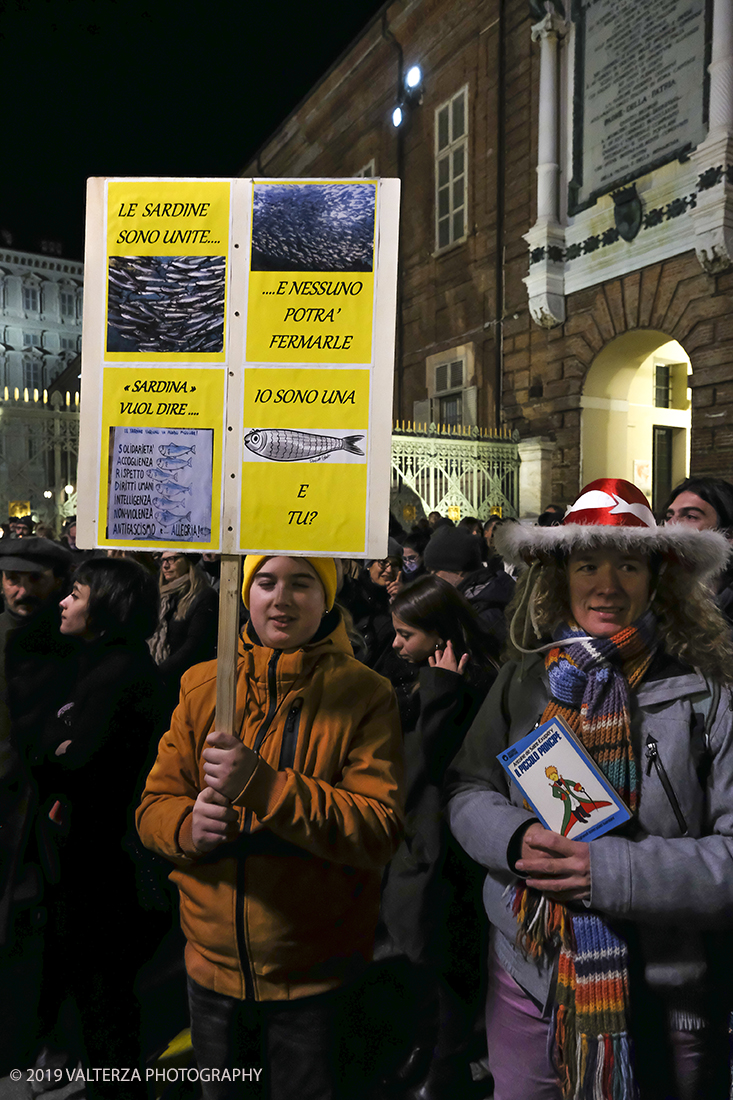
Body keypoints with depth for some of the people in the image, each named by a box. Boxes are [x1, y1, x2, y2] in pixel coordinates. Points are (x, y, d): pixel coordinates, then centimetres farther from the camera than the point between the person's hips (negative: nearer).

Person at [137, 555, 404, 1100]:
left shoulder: (365, 695, -13)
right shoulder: (202, 685, -2)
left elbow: (381, 830, -21)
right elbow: (154, 805, 1)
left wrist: (263, 785, -31)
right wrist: (189, 824, -22)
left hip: (313, 974, -3)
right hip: (212, 961, 4)